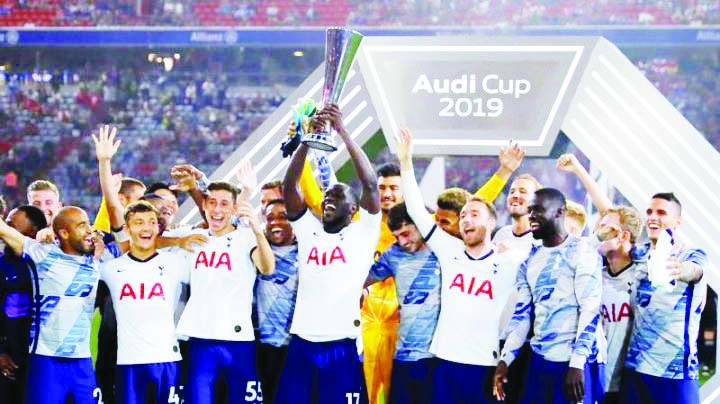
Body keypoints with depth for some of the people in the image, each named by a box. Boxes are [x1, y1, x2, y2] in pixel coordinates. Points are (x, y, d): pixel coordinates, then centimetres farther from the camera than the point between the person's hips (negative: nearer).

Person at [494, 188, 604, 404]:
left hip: (574, 361, -6)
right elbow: (521, 314, 14)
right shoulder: (530, 260, 14)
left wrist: (577, 364, -20)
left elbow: (590, 311, -13)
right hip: (539, 359, 6)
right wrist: (505, 360, 3)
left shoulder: (582, 252, -5)